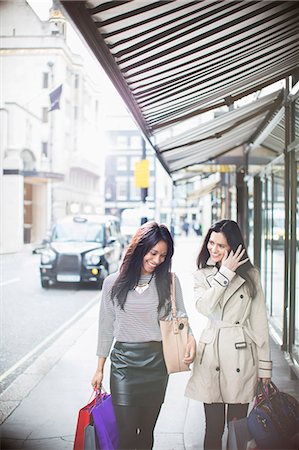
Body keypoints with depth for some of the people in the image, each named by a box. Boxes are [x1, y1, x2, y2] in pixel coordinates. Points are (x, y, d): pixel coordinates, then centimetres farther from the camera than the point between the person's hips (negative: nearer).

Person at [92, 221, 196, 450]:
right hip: (124, 361, -1)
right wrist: (100, 369, 10)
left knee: (147, 430, 10)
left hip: (156, 361, 1)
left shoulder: (169, 281, 2)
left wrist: (190, 337, -15)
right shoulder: (113, 283, 2)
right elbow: (106, 327, 8)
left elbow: (180, 316, 7)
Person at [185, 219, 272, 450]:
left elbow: (259, 321, 4)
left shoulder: (250, 275, 3)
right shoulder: (202, 276, 7)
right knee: (214, 427, 5)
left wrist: (264, 365, 2)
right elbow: (204, 307, -14)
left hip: (242, 355, -1)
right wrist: (225, 272, -14)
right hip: (212, 355, 1)